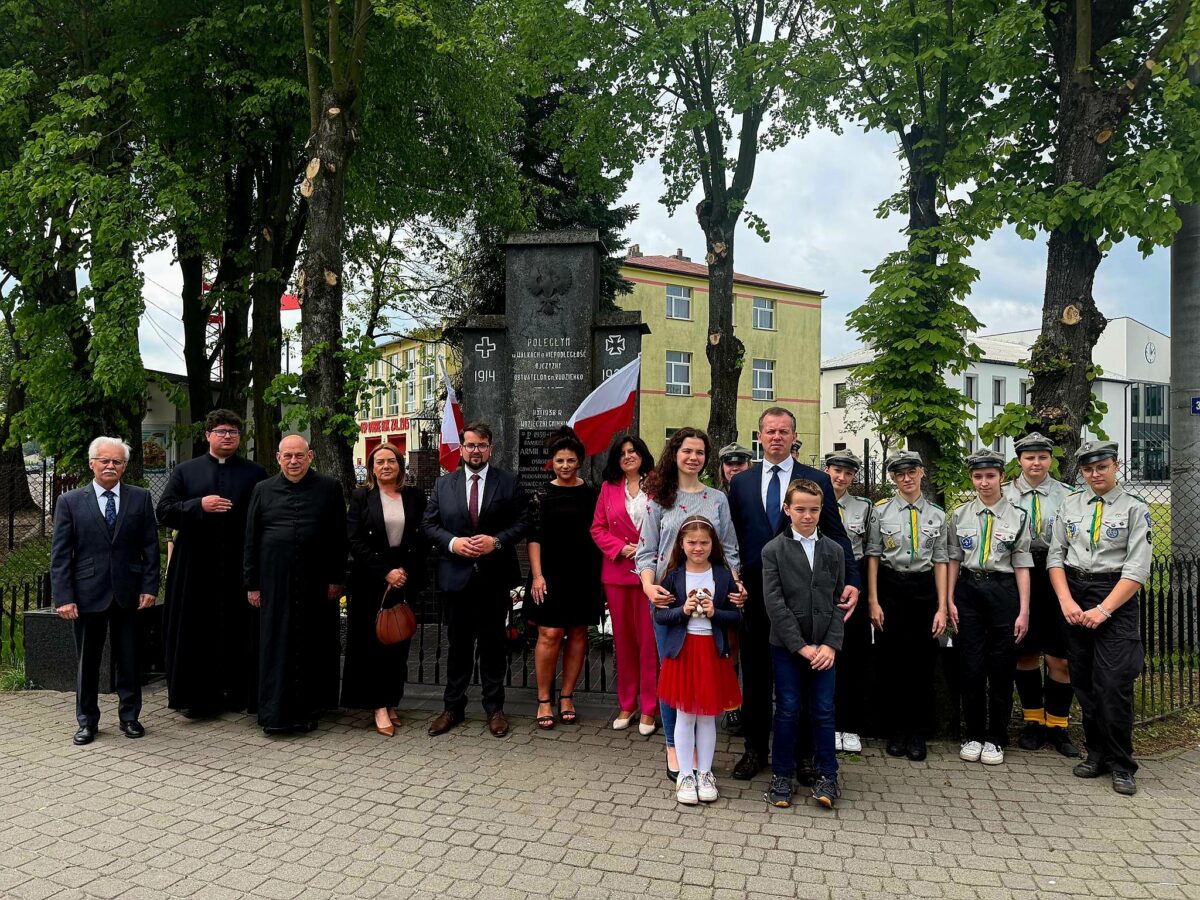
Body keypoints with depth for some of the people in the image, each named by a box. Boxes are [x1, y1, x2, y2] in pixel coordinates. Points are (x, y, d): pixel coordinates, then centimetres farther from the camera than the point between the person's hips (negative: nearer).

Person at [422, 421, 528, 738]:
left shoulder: (508, 483, 2)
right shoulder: (444, 484, 7)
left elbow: (521, 523, -1)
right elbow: (429, 524, 6)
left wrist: (496, 540, -17)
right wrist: (452, 542, -11)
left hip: (494, 577, -1)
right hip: (457, 577, 1)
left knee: (493, 642, 8)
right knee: (459, 643, 11)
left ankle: (494, 707, 21)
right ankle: (453, 707, 23)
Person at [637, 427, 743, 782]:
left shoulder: (717, 499, 9)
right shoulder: (659, 498, 4)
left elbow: (728, 550, 9)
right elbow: (646, 551, 1)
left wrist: (736, 585, -8)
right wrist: (649, 586, -16)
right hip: (668, 595, -1)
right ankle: (673, 747, 17)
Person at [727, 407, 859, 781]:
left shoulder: (817, 480, 2)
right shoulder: (741, 481, 7)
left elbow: (836, 536, -1)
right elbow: (732, 537, 8)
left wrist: (851, 581, -13)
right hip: (755, 592, 2)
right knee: (755, 674, 11)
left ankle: (801, 753, 22)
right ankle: (755, 748, 26)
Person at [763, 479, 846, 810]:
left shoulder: (834, 551, 7)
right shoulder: (773, 550, -3)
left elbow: (839, 601, 4)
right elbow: (774, 603, -9)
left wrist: (831, 645, -8)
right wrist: (800, 646, -13)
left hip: (824, 647, 2)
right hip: (786, 645, -2)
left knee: (824, 712, 6)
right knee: (787, 711, 5)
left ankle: (826, 776, 20)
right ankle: (781, 775, 19)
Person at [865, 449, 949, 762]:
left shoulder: (936, 514, 5)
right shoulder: (881, 511, -1)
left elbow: (940, 561, 5)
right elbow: (873, 557, 0)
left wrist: (942, 607, 0)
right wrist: (873, 601, -6)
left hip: (925, 588, 1)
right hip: (890, 587, -1)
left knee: (923, 663, 6)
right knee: (893, 662, 5)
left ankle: (917, 734, 21)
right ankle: (896, 732, 21)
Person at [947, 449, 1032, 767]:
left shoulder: (1017, 516, 1)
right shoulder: (960, 515, 6)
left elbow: (1022, 566, 0)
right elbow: (953, 561, 9)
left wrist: (1024, 611, -3)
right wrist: (949, 601, 2)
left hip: (1003, 591, -1)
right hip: (969, 590, 1)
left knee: (1001, 668, 4)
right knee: (971, 666, 3)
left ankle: (996, 739, 18)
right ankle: (974, 735, 18)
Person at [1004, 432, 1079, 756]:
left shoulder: (1067, 496, 5)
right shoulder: (1004, 495, 4)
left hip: (1057, 578, 0)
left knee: (1060, 658, 1)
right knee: (1025, 654, 8)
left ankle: (1057, 725, 16)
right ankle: (1033, 721, 23)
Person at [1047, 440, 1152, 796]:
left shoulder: (1135, 509, -3)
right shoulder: (1070, 506, 8)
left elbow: (1137, 569, -9)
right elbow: (1055, 556, 7)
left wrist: (1103, 610, -15)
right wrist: (1066, 601, -6)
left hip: (1117, 597, -4)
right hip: (1073, 596, 4)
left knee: (1114, 684, -7)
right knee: (1084, 682, 9)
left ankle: (1121, 765, 9)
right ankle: (1096, 754, 23)